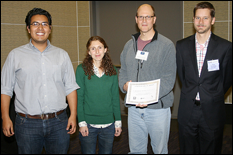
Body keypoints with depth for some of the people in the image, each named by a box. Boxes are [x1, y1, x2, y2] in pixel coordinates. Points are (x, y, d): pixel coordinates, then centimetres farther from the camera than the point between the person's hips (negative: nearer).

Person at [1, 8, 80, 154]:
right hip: (27, 124, -1)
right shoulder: (15, 55, 4)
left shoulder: (62, 55, 8)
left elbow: (70, 87, 7)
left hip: (59, 122, 2)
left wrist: (73, 115, 1)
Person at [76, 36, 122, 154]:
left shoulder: (112, 70, 4)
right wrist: (81, 122, -9)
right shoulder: (82, 69, -5)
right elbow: (79, 97, -5)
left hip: (108, 124, 3)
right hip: (88, 124, -2)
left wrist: (118, 121, 5)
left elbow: (115, 97, 7)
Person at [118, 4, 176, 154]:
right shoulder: (129, 45, 11)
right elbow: (123, 71, 16)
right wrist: (124, 85, -7)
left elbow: (169, 79, -11)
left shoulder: (167, 45, -5)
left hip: (158, 108, -4)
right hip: (133, 108, 4)